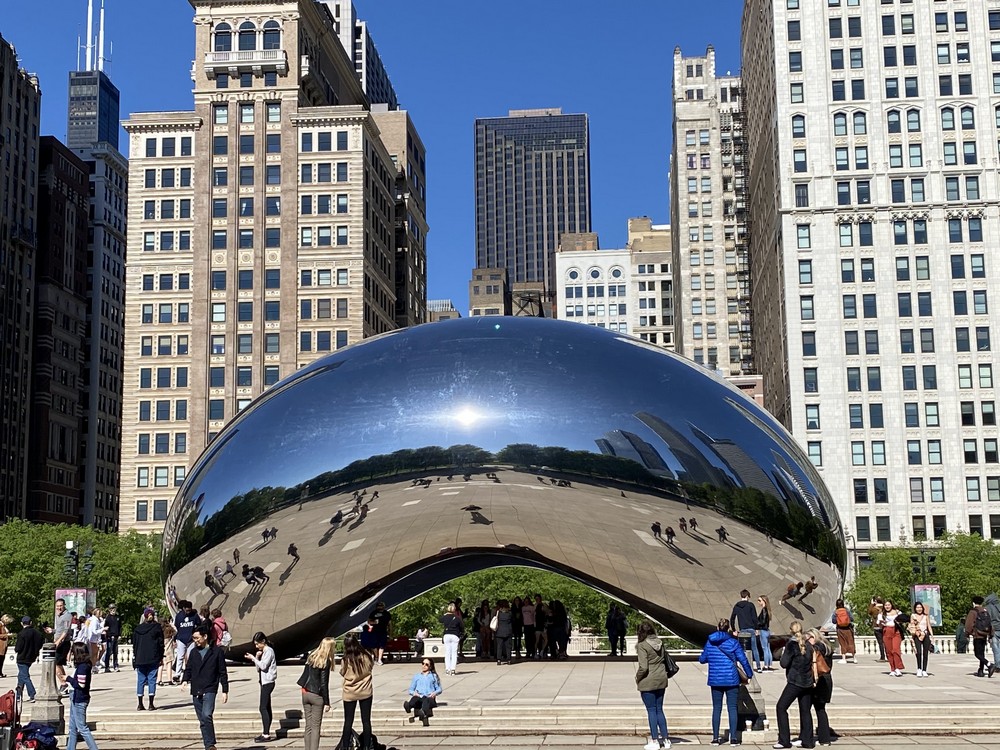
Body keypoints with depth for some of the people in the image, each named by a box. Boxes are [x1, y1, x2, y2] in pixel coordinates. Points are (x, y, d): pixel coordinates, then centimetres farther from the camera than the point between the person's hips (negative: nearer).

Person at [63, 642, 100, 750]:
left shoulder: (82, 667, -21)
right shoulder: (85, 665, 8)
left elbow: (80, 684, -24)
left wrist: (68, 679, -13)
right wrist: (68, 682, 10)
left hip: (79, 701, -10)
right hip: (76, 700, 10)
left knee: (82, 728, -5)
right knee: (73, 728, 17)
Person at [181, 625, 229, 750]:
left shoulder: (217, 652, 0)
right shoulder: (194, 652, 13)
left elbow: (223, 673, 1)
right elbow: (188, 669, 17)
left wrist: (225, 690, -2)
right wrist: (185, 680, -5)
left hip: (209, 690, -5)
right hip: (196, 691, 5)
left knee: (206, 715, -22)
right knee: (202, 721, 7)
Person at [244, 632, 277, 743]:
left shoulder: (269, 651, -11)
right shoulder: (263, 651, 17)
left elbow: (263, 666, -20)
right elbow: (258, 667, 16)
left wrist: (253, 658, -13)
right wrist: (257, 657, 1)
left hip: (268, 682, -10)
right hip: (264, 682, 10)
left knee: (263, 708, -13)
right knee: (266, 708, 11)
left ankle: (266, 735, -14)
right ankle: (265, 733, 14)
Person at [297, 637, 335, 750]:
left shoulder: (311, 656, 4)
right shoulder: (325, 661, -15)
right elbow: (324, 684, -14)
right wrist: (327, 703, -10)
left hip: (305, 693, 6)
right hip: (317, 696, -6)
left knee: (308, 726, 11)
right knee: (315, 727, 0)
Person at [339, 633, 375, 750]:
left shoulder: (345, 660, -16)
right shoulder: (366, 656, -12)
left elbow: (343, 673, -1)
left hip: (350, 694, -1)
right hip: (366, 692, 1)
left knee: (348, 722, 9)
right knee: (366, 721, 9)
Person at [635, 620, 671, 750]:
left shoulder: (642, 646, -17)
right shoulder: (659, 642, 3)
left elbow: (643, 667, -21)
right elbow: (664, 659, 9)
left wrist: (637, 677, -7)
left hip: (648, 682, -6)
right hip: (661, 680, 6)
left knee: (651, 710, 3)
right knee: (659, 710, 15)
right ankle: (665, 739, 17)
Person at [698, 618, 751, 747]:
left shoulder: (710, 642, 1)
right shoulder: (733, 642, -6)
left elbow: (702, 659, 9)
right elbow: (743, 660, -6)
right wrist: (749, 674, 8)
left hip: (715, 680, 2)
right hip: (731, 680, -2)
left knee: (716, 708, 9)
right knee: (732, 708, 5)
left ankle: (715, 737, 11)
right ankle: (733, 738, 5)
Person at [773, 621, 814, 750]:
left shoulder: (792, 644, -11)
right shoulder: (807, 644, 7)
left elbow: (784, 663, -13)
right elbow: (811, 661, 14)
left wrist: (783, 653, 4)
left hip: (795, 682, -6)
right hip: (807, 682, 6)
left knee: (781, 707, 0)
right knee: (805, 710, 11)